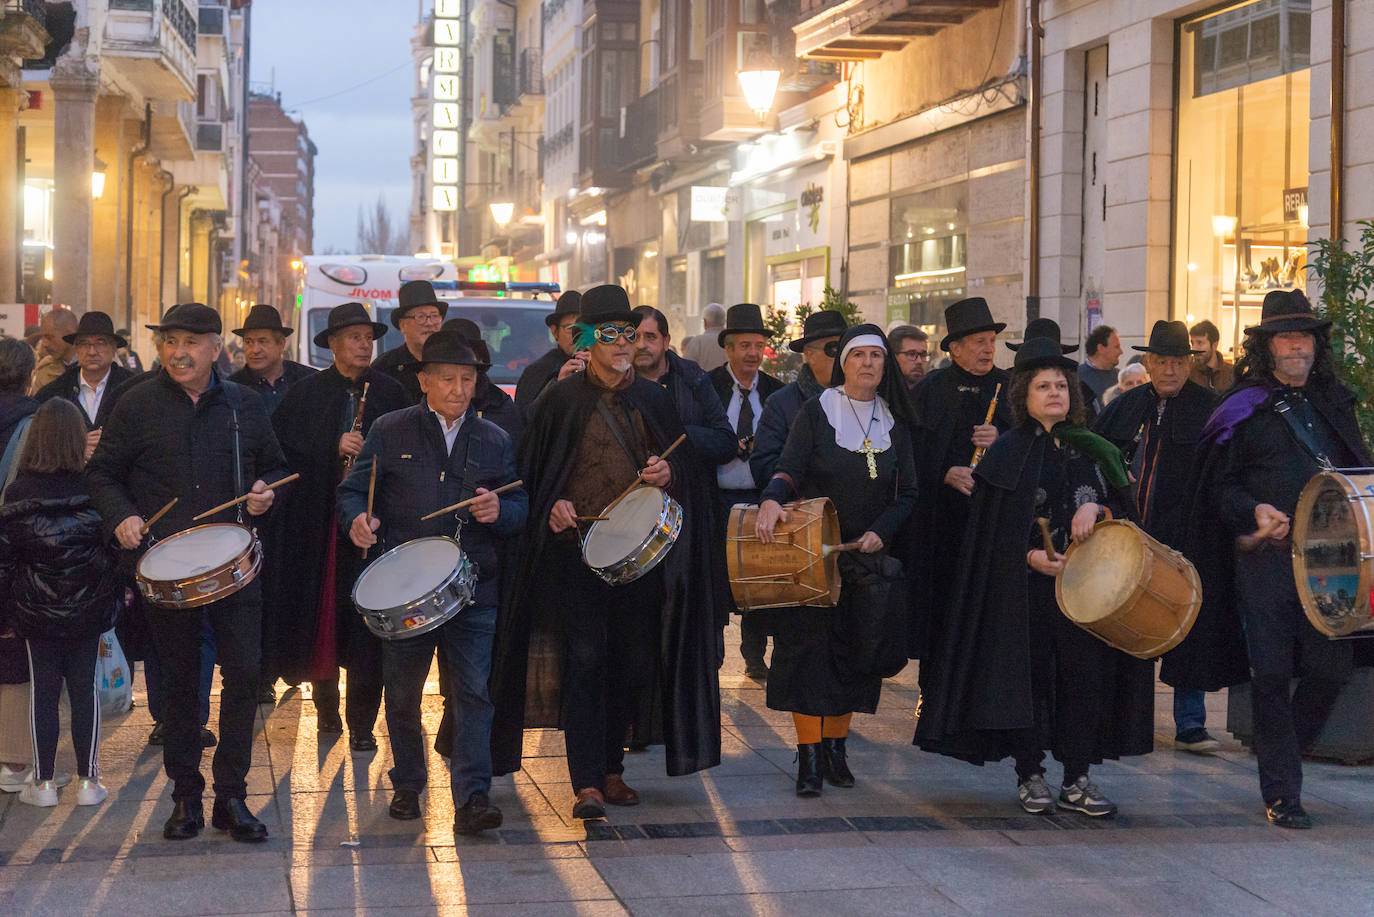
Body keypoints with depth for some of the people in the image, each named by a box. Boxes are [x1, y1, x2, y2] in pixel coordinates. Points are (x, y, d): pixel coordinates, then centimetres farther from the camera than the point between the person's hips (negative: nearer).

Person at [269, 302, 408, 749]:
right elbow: (283, 450, -2)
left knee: (367, 624, -3)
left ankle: (361, 723, 4)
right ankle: (326, 706, 22)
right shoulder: (305, 393, 6)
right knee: (319, 614, 3)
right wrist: (334, 448, -12)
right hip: (316, 523, 0)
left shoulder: (391, 393, 7)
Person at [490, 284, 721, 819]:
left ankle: (610, 769, 20)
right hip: (577, 547, -3)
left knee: (631, 661, 6)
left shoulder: (653, 400, 10)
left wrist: (669, 473, -6)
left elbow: (689, 460, 16)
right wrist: (553, 505, -13)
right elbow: (530, 472, 5)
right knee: (583, 660, -9)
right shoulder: (562, 399, 2)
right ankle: (586, 782, -9)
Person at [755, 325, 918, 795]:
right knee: (808, 645, -6)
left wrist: (880, 532, -10)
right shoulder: (816, 412, -2)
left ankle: (835, 744, 15)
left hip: (868, 554, 3)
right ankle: (809, 755, -3)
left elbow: (907, 493, 6)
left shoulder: (894, 422, 7)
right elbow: (789, 468, -12)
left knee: (855, 649, 4)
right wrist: (772, 499, -33)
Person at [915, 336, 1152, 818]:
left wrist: (1094, 508, -7)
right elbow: (990, 525, -3)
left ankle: (1077, 779, 8)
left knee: (1086, 673, -1)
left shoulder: (1090, 449, 13)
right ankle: (1029, 776, 10)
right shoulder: (1009, 452, 2)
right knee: (1030, 673, -2)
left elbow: (1121, 502, 14)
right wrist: (1029, 556, -16)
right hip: (1026, 585, -3)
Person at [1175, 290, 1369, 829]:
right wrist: (1254, 512, -15)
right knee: (1272, 674, -3)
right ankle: (1281, 793, 7)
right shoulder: (1244, 409, 5)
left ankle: (1283, 748, 27)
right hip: (1264, 557, -3)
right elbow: (1220, 485, 3)